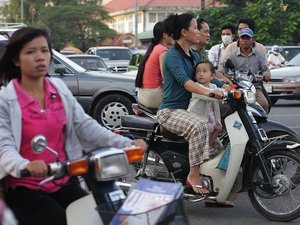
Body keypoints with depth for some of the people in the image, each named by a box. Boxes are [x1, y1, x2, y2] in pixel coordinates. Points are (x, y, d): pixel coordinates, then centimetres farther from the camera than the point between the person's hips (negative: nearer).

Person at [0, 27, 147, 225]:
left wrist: (126, 144, -11)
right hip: (25, 188, -4)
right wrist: (25, 166, -41)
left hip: (63, 181, 5)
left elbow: (85, 125, 2)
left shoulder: (60, 88, 7)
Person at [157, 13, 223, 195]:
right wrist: (208, 92, -43)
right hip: (170, 111, -9)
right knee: (199, 127, -33)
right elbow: (184, 81, -28)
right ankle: (194, 175, -30)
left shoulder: (194, 56, 16)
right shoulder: (173, 55, -12)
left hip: (188, 108, 9)